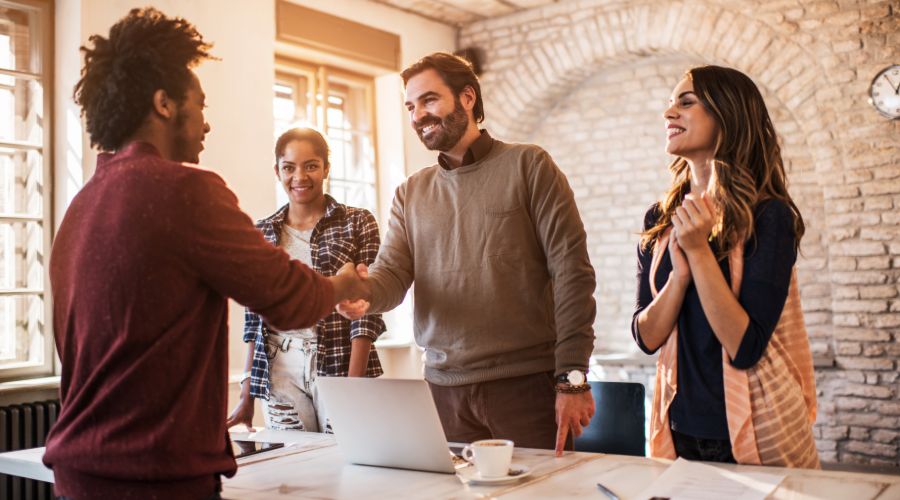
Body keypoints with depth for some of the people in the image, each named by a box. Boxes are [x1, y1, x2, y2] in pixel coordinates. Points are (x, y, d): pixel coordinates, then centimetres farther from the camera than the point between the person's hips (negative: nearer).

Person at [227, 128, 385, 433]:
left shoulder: (358, 223, 0)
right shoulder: (262, 233, 9)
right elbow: (253, 318, 12)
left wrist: (354, 387, -15)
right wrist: (247, 395, 7)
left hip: (341, 365, -2)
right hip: (280, 374, 3)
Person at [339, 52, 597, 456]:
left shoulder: (527, 166, 1)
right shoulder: (410, 194, 15)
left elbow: (571, 271, -5)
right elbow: (391, 274, 4)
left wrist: (572, 378, -12)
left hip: (526, 382, -3)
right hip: (444, 388, 4)